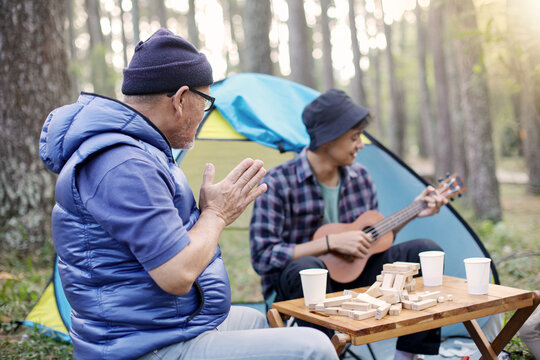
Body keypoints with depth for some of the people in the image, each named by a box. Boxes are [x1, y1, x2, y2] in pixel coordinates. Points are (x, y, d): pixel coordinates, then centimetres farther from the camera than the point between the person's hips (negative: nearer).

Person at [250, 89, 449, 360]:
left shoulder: (360, 178, 3)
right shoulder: (278, 184, -18)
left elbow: (373, 236, 15)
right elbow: (262, 257, -23)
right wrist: (331, 242, -24)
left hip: (349, 278, 6)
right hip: (295, 287, -6)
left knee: (425, 250, -8)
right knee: (308, 268, -42)